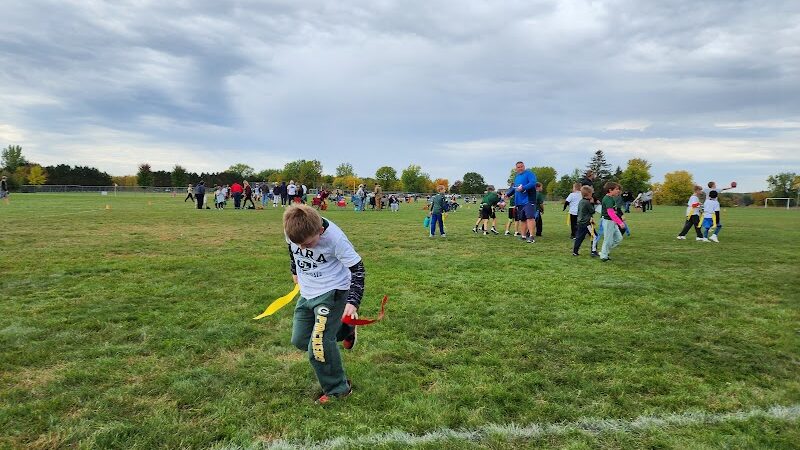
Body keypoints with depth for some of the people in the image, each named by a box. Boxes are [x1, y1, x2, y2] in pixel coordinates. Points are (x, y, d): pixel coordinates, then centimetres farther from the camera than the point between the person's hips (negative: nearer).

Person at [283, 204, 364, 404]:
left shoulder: (335, 238, -27)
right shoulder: (292, 232, -14)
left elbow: (357, 269, -19)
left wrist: (353, 302, -28)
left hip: (332, 292, -6)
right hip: (307, 293, 7)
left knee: (318, 345, -13)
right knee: (300, 340, 12)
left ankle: (338, 389, 9)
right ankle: (344, 330, 31)